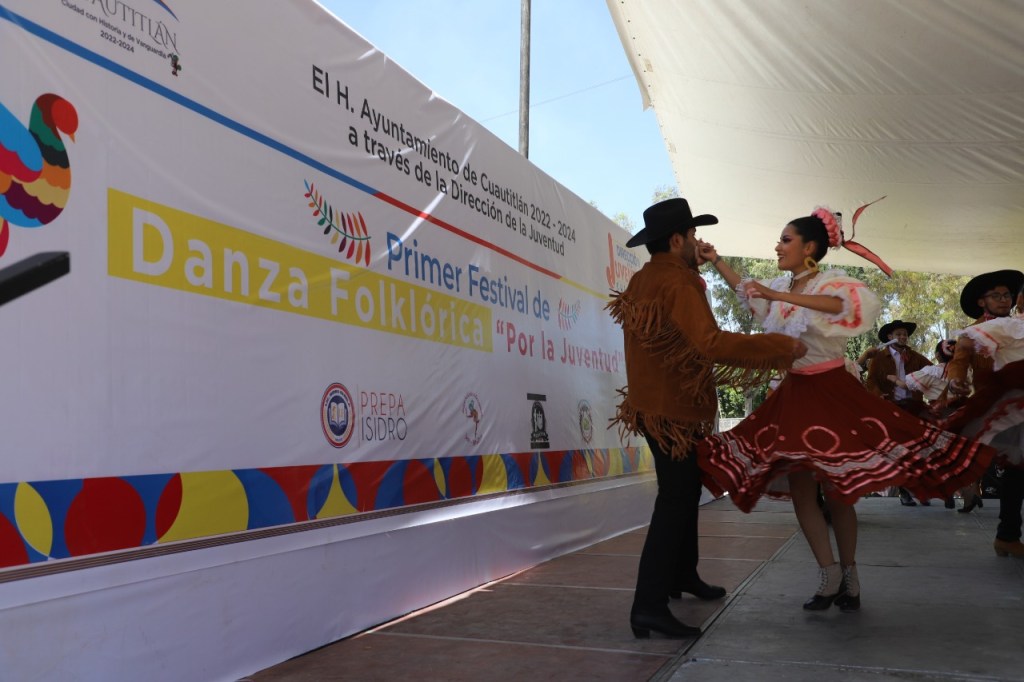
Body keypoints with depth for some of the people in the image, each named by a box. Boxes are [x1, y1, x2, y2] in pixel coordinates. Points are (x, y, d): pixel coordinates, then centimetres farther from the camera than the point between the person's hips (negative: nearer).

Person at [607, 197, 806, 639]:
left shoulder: (643, 280, 9)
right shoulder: (676, 283, -21)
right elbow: (712, 343, -34)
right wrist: (782, 347, -27)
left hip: (656, 403, 10)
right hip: (672, 408, -10)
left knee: (683, 490, 21)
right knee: (675, 499, -8)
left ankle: (683, 575, 35)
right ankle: (649, 605, -10)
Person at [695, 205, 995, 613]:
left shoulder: (831, 282, -13)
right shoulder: (781, 288, 6)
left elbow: (848, 303, -37)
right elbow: (746, 290, 26)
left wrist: (779, 296, -40)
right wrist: (715, 261, 21)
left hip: (833, 392, -6)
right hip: (795, 395, 6)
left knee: (837, 488, 3)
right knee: (798, 486, 1)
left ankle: (848, 575, 16)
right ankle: (830, 573, 8)